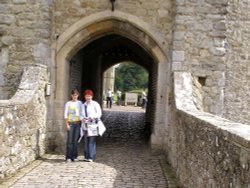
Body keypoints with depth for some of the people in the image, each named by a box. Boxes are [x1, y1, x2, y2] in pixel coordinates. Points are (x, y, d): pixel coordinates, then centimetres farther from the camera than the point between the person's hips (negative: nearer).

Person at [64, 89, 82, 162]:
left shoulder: (80, 103, 10)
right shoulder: (68, 103, 1)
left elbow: (81, 113, 13)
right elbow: (65, 114, -1)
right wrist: (67, 124, -8)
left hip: (77, 123, 3)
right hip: (70, 123, -3)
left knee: (75, 140, 4)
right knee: (69, 140, -6)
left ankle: (74, 156, 11)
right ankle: (68, 157, -1)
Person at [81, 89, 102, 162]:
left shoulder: (95, 104, 0)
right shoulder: (83, 105, 16)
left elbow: (99, 113, -4)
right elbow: (81, 114, 16)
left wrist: (93, 117, -22)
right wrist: (82, 118, -7)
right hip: (85, 125, 5)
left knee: (92, 141, -7)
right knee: (86, 141, 7)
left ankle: (91, 157, -5)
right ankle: (86, 156, 15)